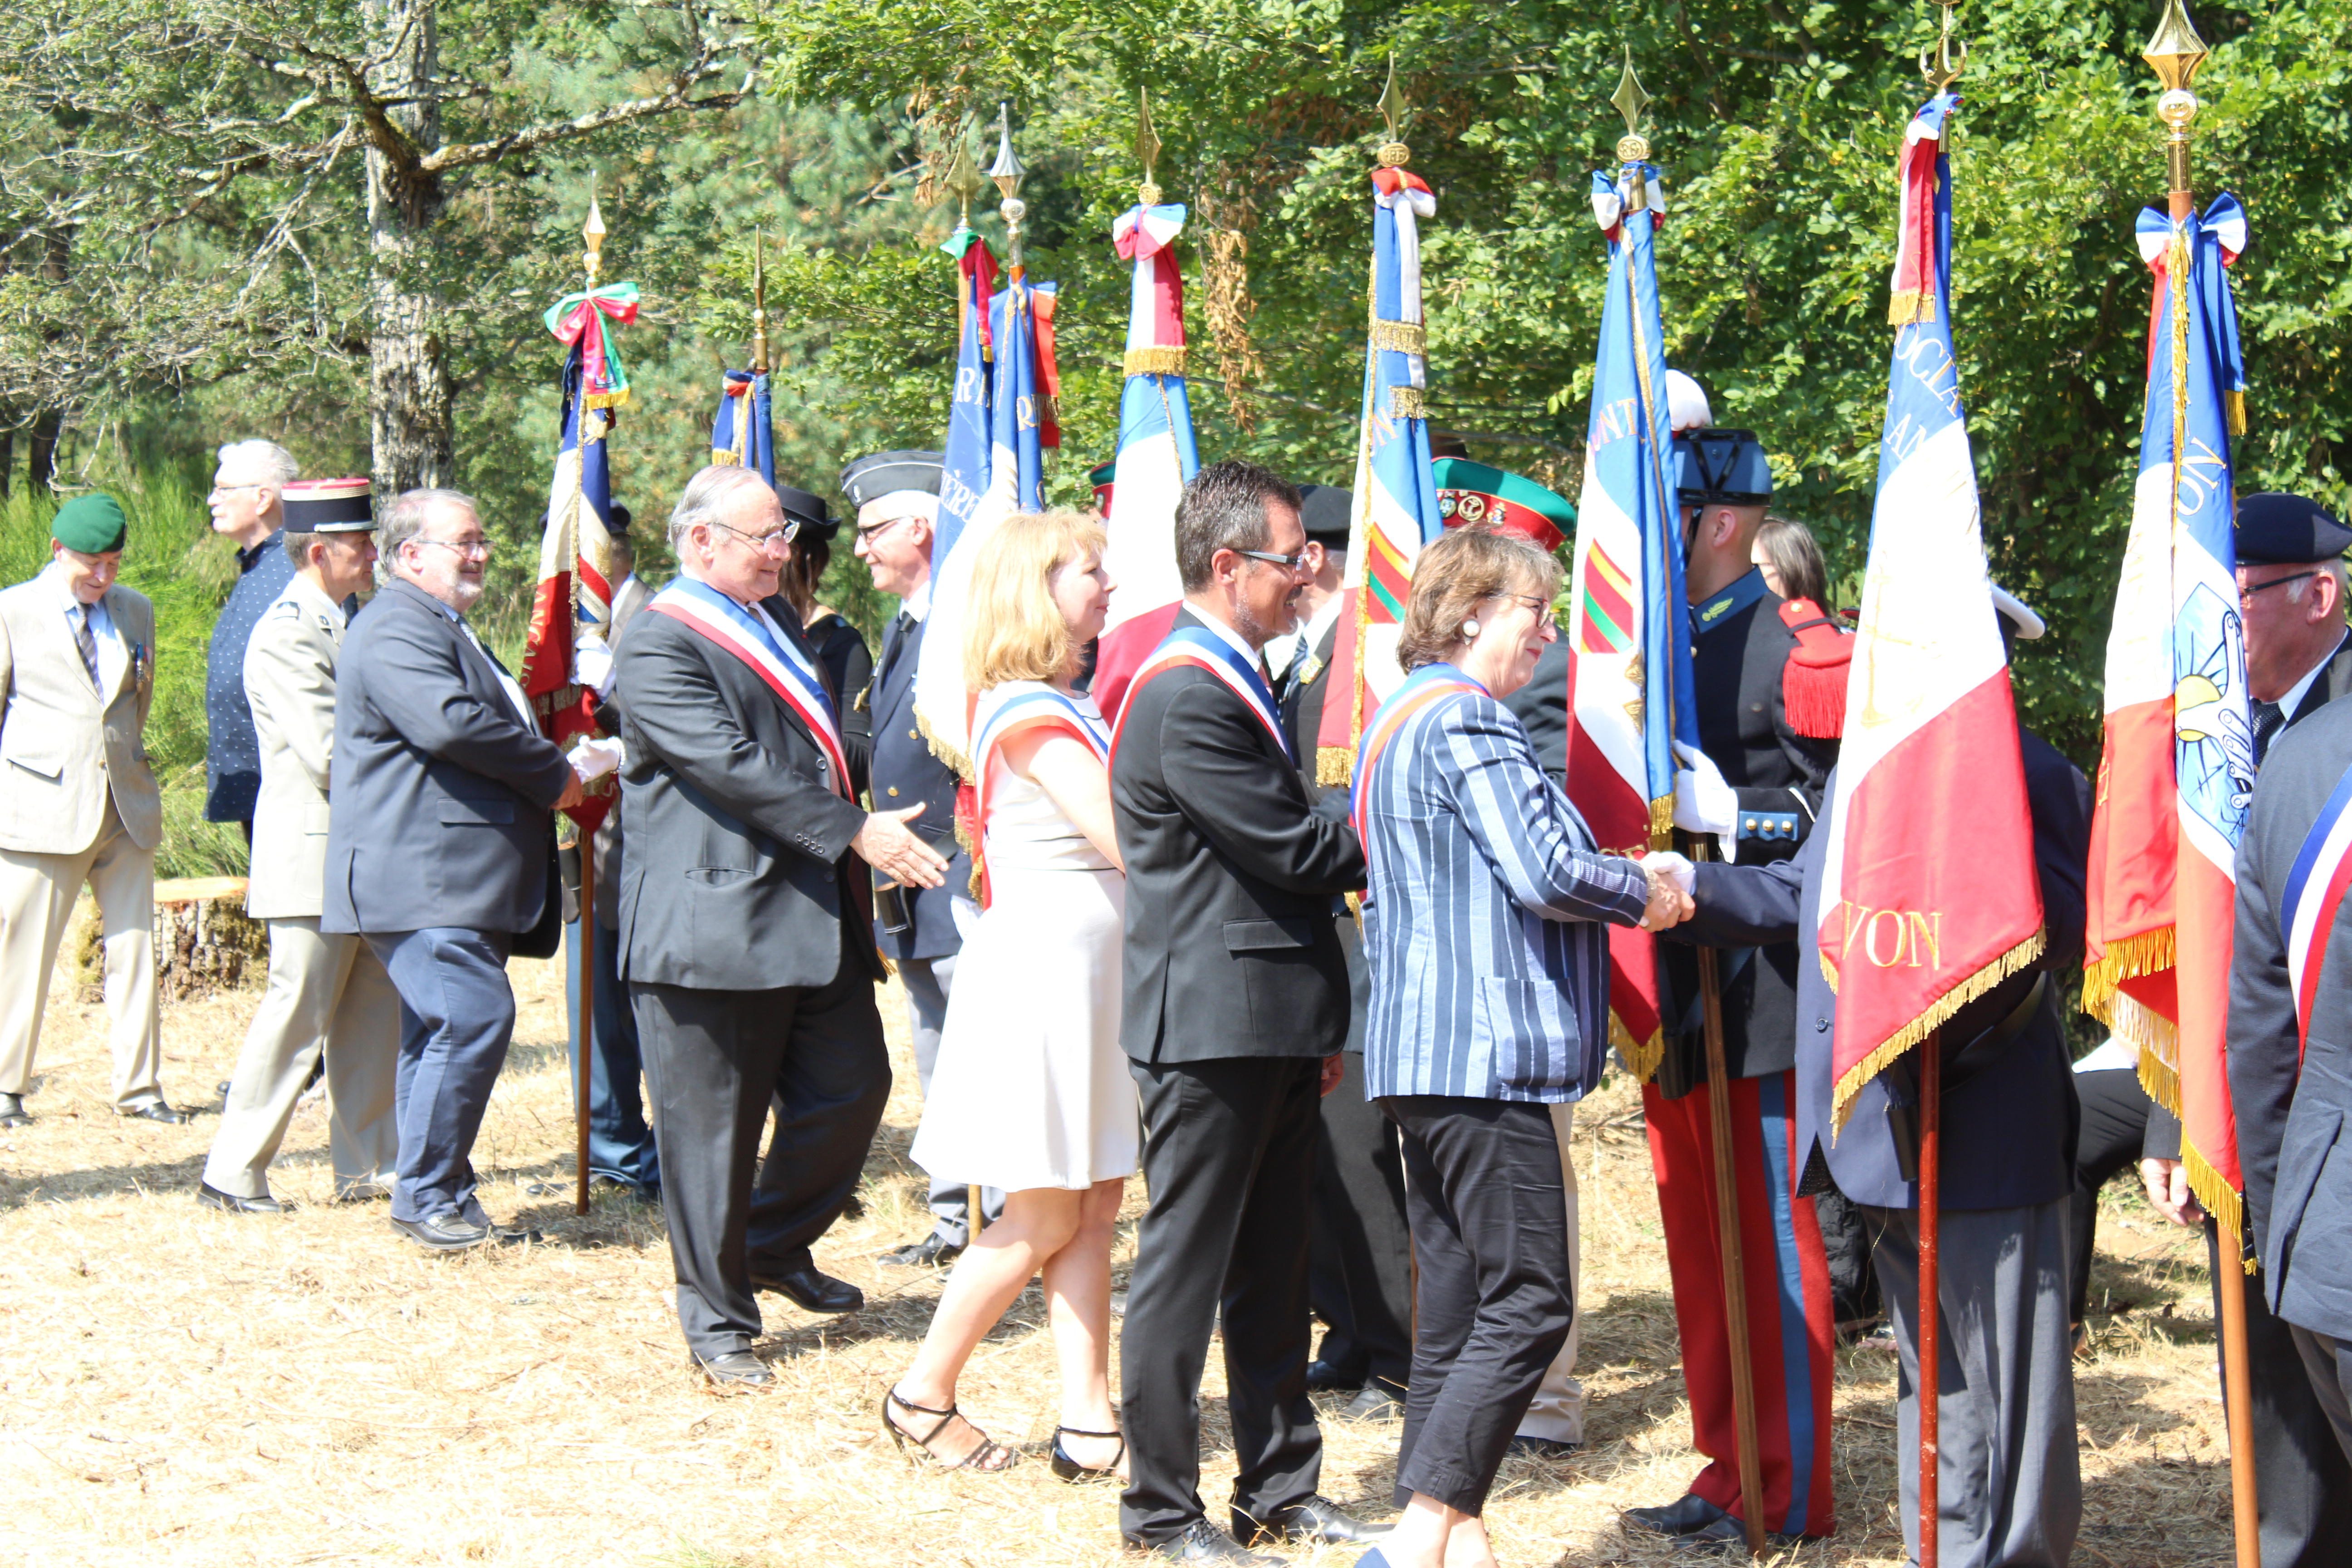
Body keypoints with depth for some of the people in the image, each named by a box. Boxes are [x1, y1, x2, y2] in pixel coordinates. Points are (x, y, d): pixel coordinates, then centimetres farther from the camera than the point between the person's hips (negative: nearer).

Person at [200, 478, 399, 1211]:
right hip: (315, 855, -9)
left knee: (372, 1012, 10)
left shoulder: (345, 623, 16)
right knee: (298, 1014, -6)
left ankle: (367, 1165, 17)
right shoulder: (286, 637, -16)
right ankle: (233, 1173, 2)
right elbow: (330, 754, -22)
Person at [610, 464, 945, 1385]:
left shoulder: (774, 620, 17)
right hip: (716, 923, -8)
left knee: (852, 1086, 10)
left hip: (815, 918, 9)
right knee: (713, 1127, 1)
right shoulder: (660, 647, -13)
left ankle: (776, 1248, 32)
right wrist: (857, 832, -24)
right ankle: (716, 1319, 13)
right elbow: (735, 768, -22)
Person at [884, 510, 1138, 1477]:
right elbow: (1123, 835, -24)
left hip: (1094, 969, 9)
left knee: (1095, 1207, 7)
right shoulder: (1027, 711, -16)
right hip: (1042, 965, -9)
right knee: (1045, 1215, -1)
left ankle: (1088, 1423, 10)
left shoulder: (1073, 706, 14)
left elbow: (1121, 839, 14)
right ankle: (923, 1394, 13)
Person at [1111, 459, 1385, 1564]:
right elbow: (1293, 850, -19)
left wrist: (1319, 1023, 18)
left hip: (1272, 1029, 10)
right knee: (1185, 1268, 0)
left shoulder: (1237, 683, 15)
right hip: (1213, 1027, -10)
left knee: (1273, 1270, 15)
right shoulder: (1185, 698, -18)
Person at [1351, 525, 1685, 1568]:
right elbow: (1546, 872, -20)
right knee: (1530, 1300, -10)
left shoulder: (1399, 717, 21)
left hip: (1420, 1052, 11)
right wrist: (1643, 893, -2)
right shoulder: (1465, 716, -12)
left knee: (1457, 1307, 9)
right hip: (1484, 1050, -11)